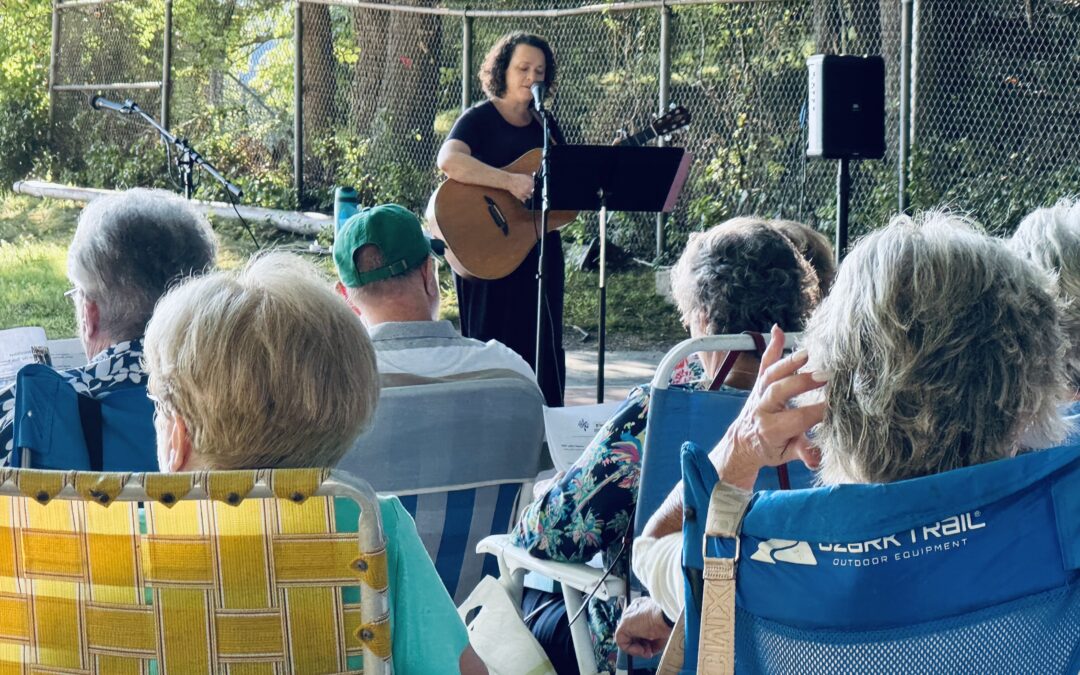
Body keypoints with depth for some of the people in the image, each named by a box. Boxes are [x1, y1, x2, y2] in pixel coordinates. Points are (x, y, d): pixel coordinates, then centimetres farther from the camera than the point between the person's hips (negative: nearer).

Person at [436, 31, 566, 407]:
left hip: (540, 252, 6)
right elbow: (449, 161, -27)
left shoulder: (546, 127, 13)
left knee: (544, 353, 8)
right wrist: (512, 182, -33)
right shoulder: (479, 119, -7)